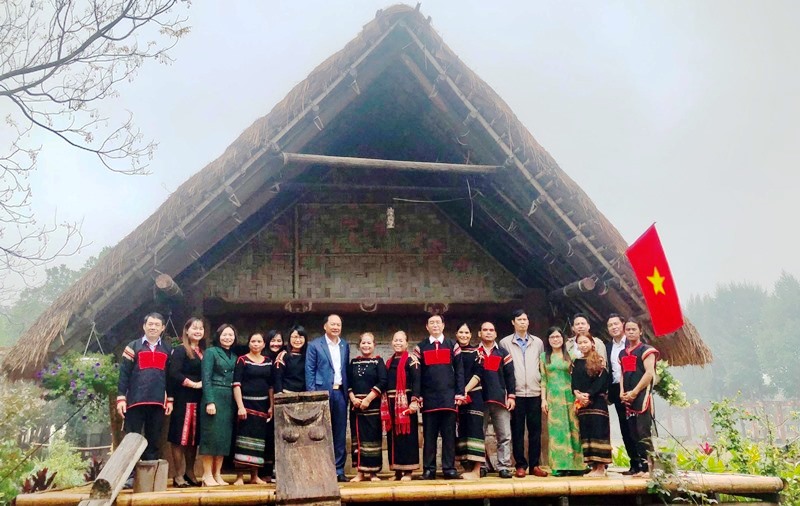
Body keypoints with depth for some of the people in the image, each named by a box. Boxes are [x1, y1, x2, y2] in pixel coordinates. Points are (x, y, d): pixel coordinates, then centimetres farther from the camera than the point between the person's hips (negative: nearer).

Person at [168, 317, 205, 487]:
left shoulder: (204, 352, 16)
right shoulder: (180, 350, -5)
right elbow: (174, 373, -15)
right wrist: (194, 384, -15)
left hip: (199, 400, 7)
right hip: (184, 399, -7)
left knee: (194, 437, 10)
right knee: (180, 437, -3)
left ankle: (189, 472, 19)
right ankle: (178, 475, 3)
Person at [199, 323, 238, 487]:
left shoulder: (234, 356, 16)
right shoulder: (211, 352, -1)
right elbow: (206, 378, -9)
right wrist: (209, 401, -18)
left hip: (229, 399, 6)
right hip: (214, 397, -6)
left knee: (224, 436, 5)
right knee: (211, 435, -5)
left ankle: (217, 475, 11)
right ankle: (207, 475, 1)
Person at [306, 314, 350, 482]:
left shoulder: (345, 345, 13)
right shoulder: (315, 345, 0)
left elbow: (346, 369, 15)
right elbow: (309, 371, -2)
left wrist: (348, 390, 8)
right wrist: (311, 393, -9)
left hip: (340, 392, 4)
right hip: (322, 392, -4)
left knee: (340, 432, 6)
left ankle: (339, 470, 12)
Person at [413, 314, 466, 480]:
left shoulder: (453, 345, 9)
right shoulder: (420, 347, 9)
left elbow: (459, 371, 6)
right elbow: (416, 373, 5)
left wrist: (460, 393, -3)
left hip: (449, 397, 0)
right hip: (429, 398, 0)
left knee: (449, 434, 2)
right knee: (429, 435, 3)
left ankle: (449, 468, 7)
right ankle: (429, 469, 8)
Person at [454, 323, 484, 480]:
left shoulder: (477, 352, 4)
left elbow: (478, 374, -4)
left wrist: (465, 391, -13)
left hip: (473, 395, -3)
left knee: (474, 429, -7)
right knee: (462, 430, 5)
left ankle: (476, 470, -9)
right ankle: (467, 467, 11)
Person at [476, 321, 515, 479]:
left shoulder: (503, 353, 11)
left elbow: (509, 375, 7)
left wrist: (511, 396, -2)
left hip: (500, 399, 0)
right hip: (479, 400, 0)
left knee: (504, 436, -2)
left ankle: (504, 467, 2)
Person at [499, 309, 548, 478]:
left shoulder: (538, 342, 12)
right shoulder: (505, 342, 5)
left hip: (535, 392, 2)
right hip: (516, 393, -2)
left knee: (535, 429, 4)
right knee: (517, 430, 1)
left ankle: (534, 465, 12)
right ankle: (520, 465, 9)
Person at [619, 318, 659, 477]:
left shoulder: (646, 350, -2)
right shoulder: (622, 354, 19)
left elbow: (649, 373, -11)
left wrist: (634, 392, -14)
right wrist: (622, 392, 3)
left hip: (642, 395, -7)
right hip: (628, 398, 7)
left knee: (644, 432, -12)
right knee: (633, 433, 6)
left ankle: (648, 466, -9)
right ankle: (639, 467, 10)